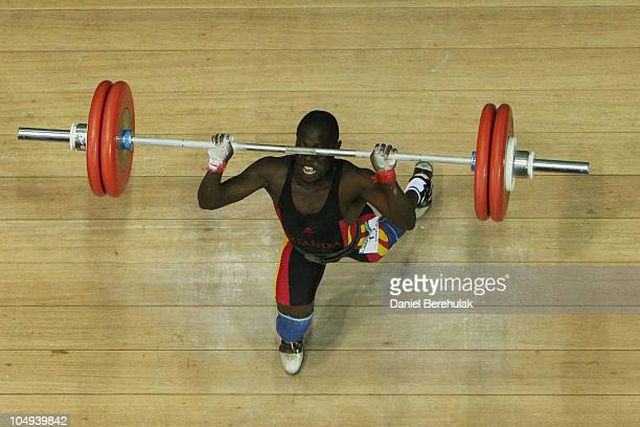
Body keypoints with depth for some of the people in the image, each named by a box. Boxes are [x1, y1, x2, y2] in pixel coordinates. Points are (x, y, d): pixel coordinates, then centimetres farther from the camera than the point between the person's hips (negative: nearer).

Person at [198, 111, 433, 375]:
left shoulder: (353, 181, -47)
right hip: (302, 248, 1)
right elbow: (208, 201, -35)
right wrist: (216, 165, -56)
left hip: (355, 239, -1)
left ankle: (417, 190, 62)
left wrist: (386, 175, -67)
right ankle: (290, 341, 39)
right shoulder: (275, 173, -40)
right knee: (292, 315, -3)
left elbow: (407, 221, -52)